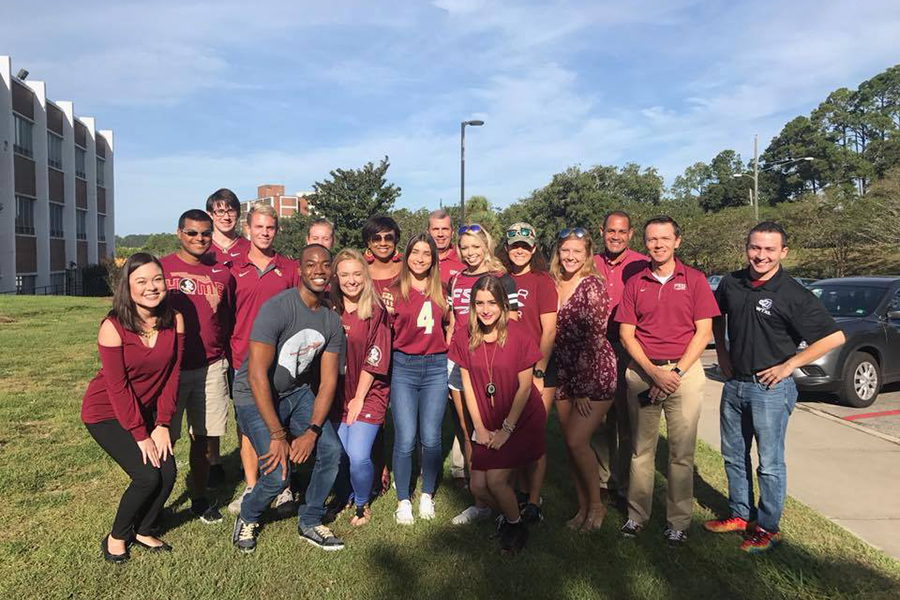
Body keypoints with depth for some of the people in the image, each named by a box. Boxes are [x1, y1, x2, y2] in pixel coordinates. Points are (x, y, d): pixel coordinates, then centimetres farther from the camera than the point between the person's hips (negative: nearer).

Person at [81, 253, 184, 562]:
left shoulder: (174, 320, -10)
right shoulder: (113, 327, -23)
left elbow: (171, 375, -7)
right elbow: (118, 387, -20)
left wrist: (162, 425, -10)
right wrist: (140, 435, -17)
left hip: (146, 410, 5)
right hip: (106, 412, -4)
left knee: (168, 473, -7)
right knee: (148, 476, -14)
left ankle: (145, 531, 21)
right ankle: (117, 536, 14)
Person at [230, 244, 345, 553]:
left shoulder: (332, 320, -5)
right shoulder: (276, 309, -25)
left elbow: (328, 381, -4)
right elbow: (257, 375, -28)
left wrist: (312, 432, -16)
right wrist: (278, 435, -26)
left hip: (297, 392, 6)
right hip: (255, 397, -6)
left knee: (331, 450, -9)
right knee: (278, 474, -15)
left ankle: (310, 522, 15)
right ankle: (248, 518, 19)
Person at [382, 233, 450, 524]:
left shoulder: (440, 290, 9)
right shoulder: (395, 290, 1)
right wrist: (389, 313, -11)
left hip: (436, 367, 2)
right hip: (403, 366, -2)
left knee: (431, 438, 4)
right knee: (405, 439, -3)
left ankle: (427, 496, 23)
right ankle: (403, 501, 14)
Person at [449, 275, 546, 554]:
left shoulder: (519, 334, -15)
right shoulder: (465, 338, -4)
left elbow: (525, 387, -12)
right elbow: (467, 385, 1)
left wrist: (507, 429, -12)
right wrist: (480, 428, -2)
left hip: (521, 420, -4)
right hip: (489, 425, 4)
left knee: (496, 479, -14)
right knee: (478, 486, -1)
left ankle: (516, 525, 16)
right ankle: (507, 514, 31)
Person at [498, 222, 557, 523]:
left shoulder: (542, 281, -4)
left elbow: (549, 331, -7)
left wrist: (539, 372, -12)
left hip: (537, 368, -4)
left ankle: (534, 502, 11)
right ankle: (523, 491, 26)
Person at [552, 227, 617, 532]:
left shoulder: (593, 285, -11)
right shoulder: (554, 286, 7)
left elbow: (595, 338, -15)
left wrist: (584, 388, -15)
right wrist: (564, 383, 7)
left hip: (595, 375, -6)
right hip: (565, 377, 6)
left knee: (577, 441, -9)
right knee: (571, 443, 10)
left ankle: (597, 504, 13)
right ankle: (583, 507, 26)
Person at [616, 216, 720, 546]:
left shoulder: (694, 279, 3)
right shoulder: (634, 283, 7)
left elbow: (703, 331, -1)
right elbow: (626, 334, 3)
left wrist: (676, 372, -10)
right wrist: (654, 372, -9)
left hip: (685, 371, -1)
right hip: (642, 372, 2)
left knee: (682, 452, 2)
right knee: (641, 448, 8)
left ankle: (678, 521, 14)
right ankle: (637, 514, 19)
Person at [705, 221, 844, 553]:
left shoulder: (794, 295, -14)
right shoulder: (732, 283, 2)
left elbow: (834, 337, -15)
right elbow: (717, 315, 21)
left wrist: (788, 365, -15)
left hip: (770, 388, -6)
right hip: (734, 383, 6)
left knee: (770, 463, 6)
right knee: (734, 456, 17)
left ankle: (767, 528, 21)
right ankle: (740, 514, 34)